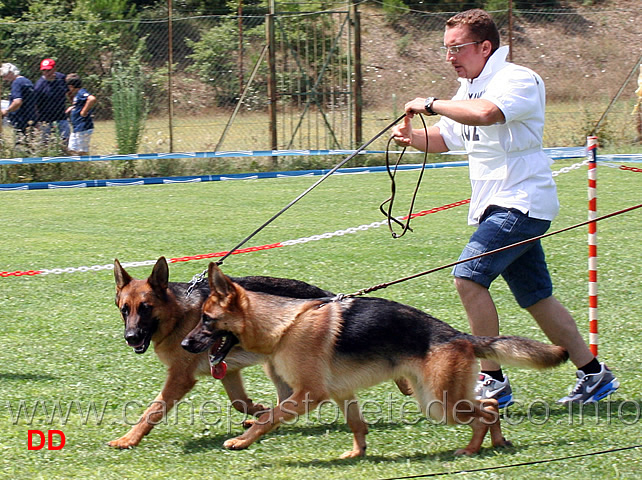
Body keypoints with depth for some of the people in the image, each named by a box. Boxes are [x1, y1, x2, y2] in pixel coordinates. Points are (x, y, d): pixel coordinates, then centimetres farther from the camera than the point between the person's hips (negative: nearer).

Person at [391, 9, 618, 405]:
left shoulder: (518, 80, -14)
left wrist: (431, 104, -24)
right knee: (536, 297, 12)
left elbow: (486, 113, -34)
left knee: (469, 276, -20)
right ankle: (593, 374, 20)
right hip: (498, 206, 10)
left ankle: (493, 381, -15)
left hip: (521, 202, -10)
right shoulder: (471, 90, 16)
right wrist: (413, 137, 2)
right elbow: (443, 138, 23)